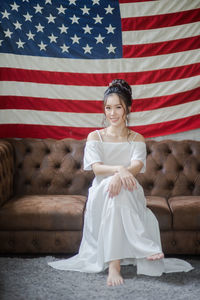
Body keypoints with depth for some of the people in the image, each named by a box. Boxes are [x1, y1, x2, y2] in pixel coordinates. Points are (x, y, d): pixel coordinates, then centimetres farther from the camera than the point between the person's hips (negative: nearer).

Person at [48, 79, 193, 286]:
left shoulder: (137, 139, 10)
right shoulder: (95, 137, 7)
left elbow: (137, 166, -12)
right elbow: (96, 168, -10)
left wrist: (120, 176, -37)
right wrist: (119, 169, -33)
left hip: (130, 197, 1)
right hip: (101, 195, 0)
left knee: (118, 188, -37)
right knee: (112, 192, -38)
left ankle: (114, 264, -43)